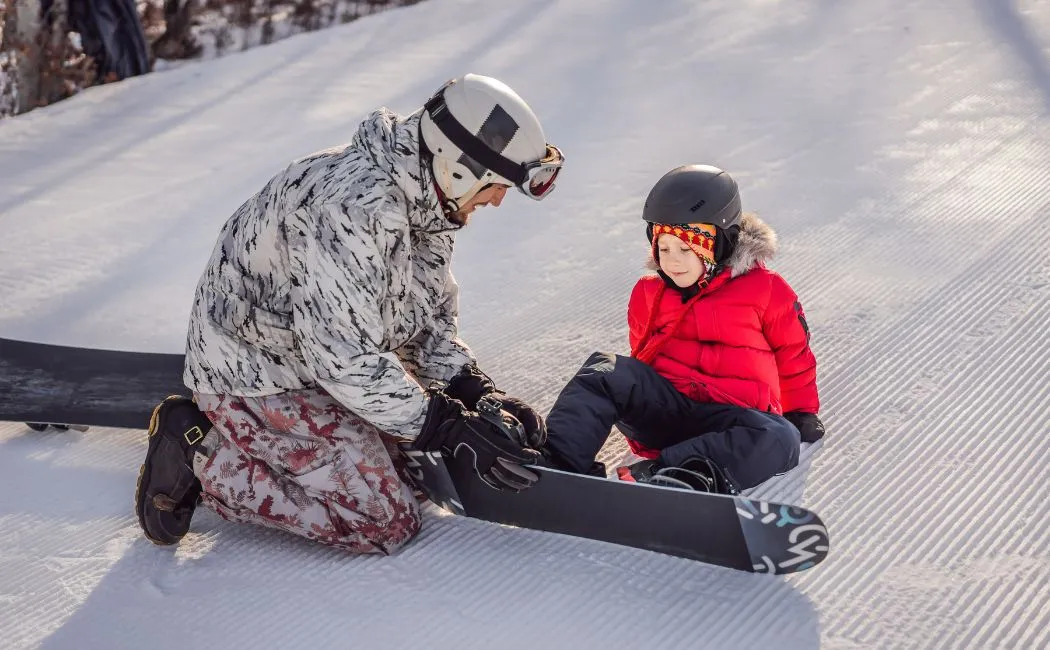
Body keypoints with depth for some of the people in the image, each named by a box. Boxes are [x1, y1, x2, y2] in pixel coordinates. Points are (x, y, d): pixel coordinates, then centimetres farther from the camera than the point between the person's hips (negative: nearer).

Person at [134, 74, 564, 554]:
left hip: (320, 360, 10)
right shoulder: (350, 206, -32)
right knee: (387, 523, -12)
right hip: (255, 376, -10)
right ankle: (203, 458, -2)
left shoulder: (423, 205, -1)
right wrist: (454, 428, -29)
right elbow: (347, 358, -33)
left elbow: (430, 321, 7)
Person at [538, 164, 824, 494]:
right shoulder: (648, 294, 13)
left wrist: (802, 410, 16)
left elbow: (793, 354, 12)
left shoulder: (766, 290, 3)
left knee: (781, 439, -36)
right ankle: (557, 461, -42)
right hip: (665, 410, 3)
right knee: (605, 370, -23)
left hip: (730, 420, -2)